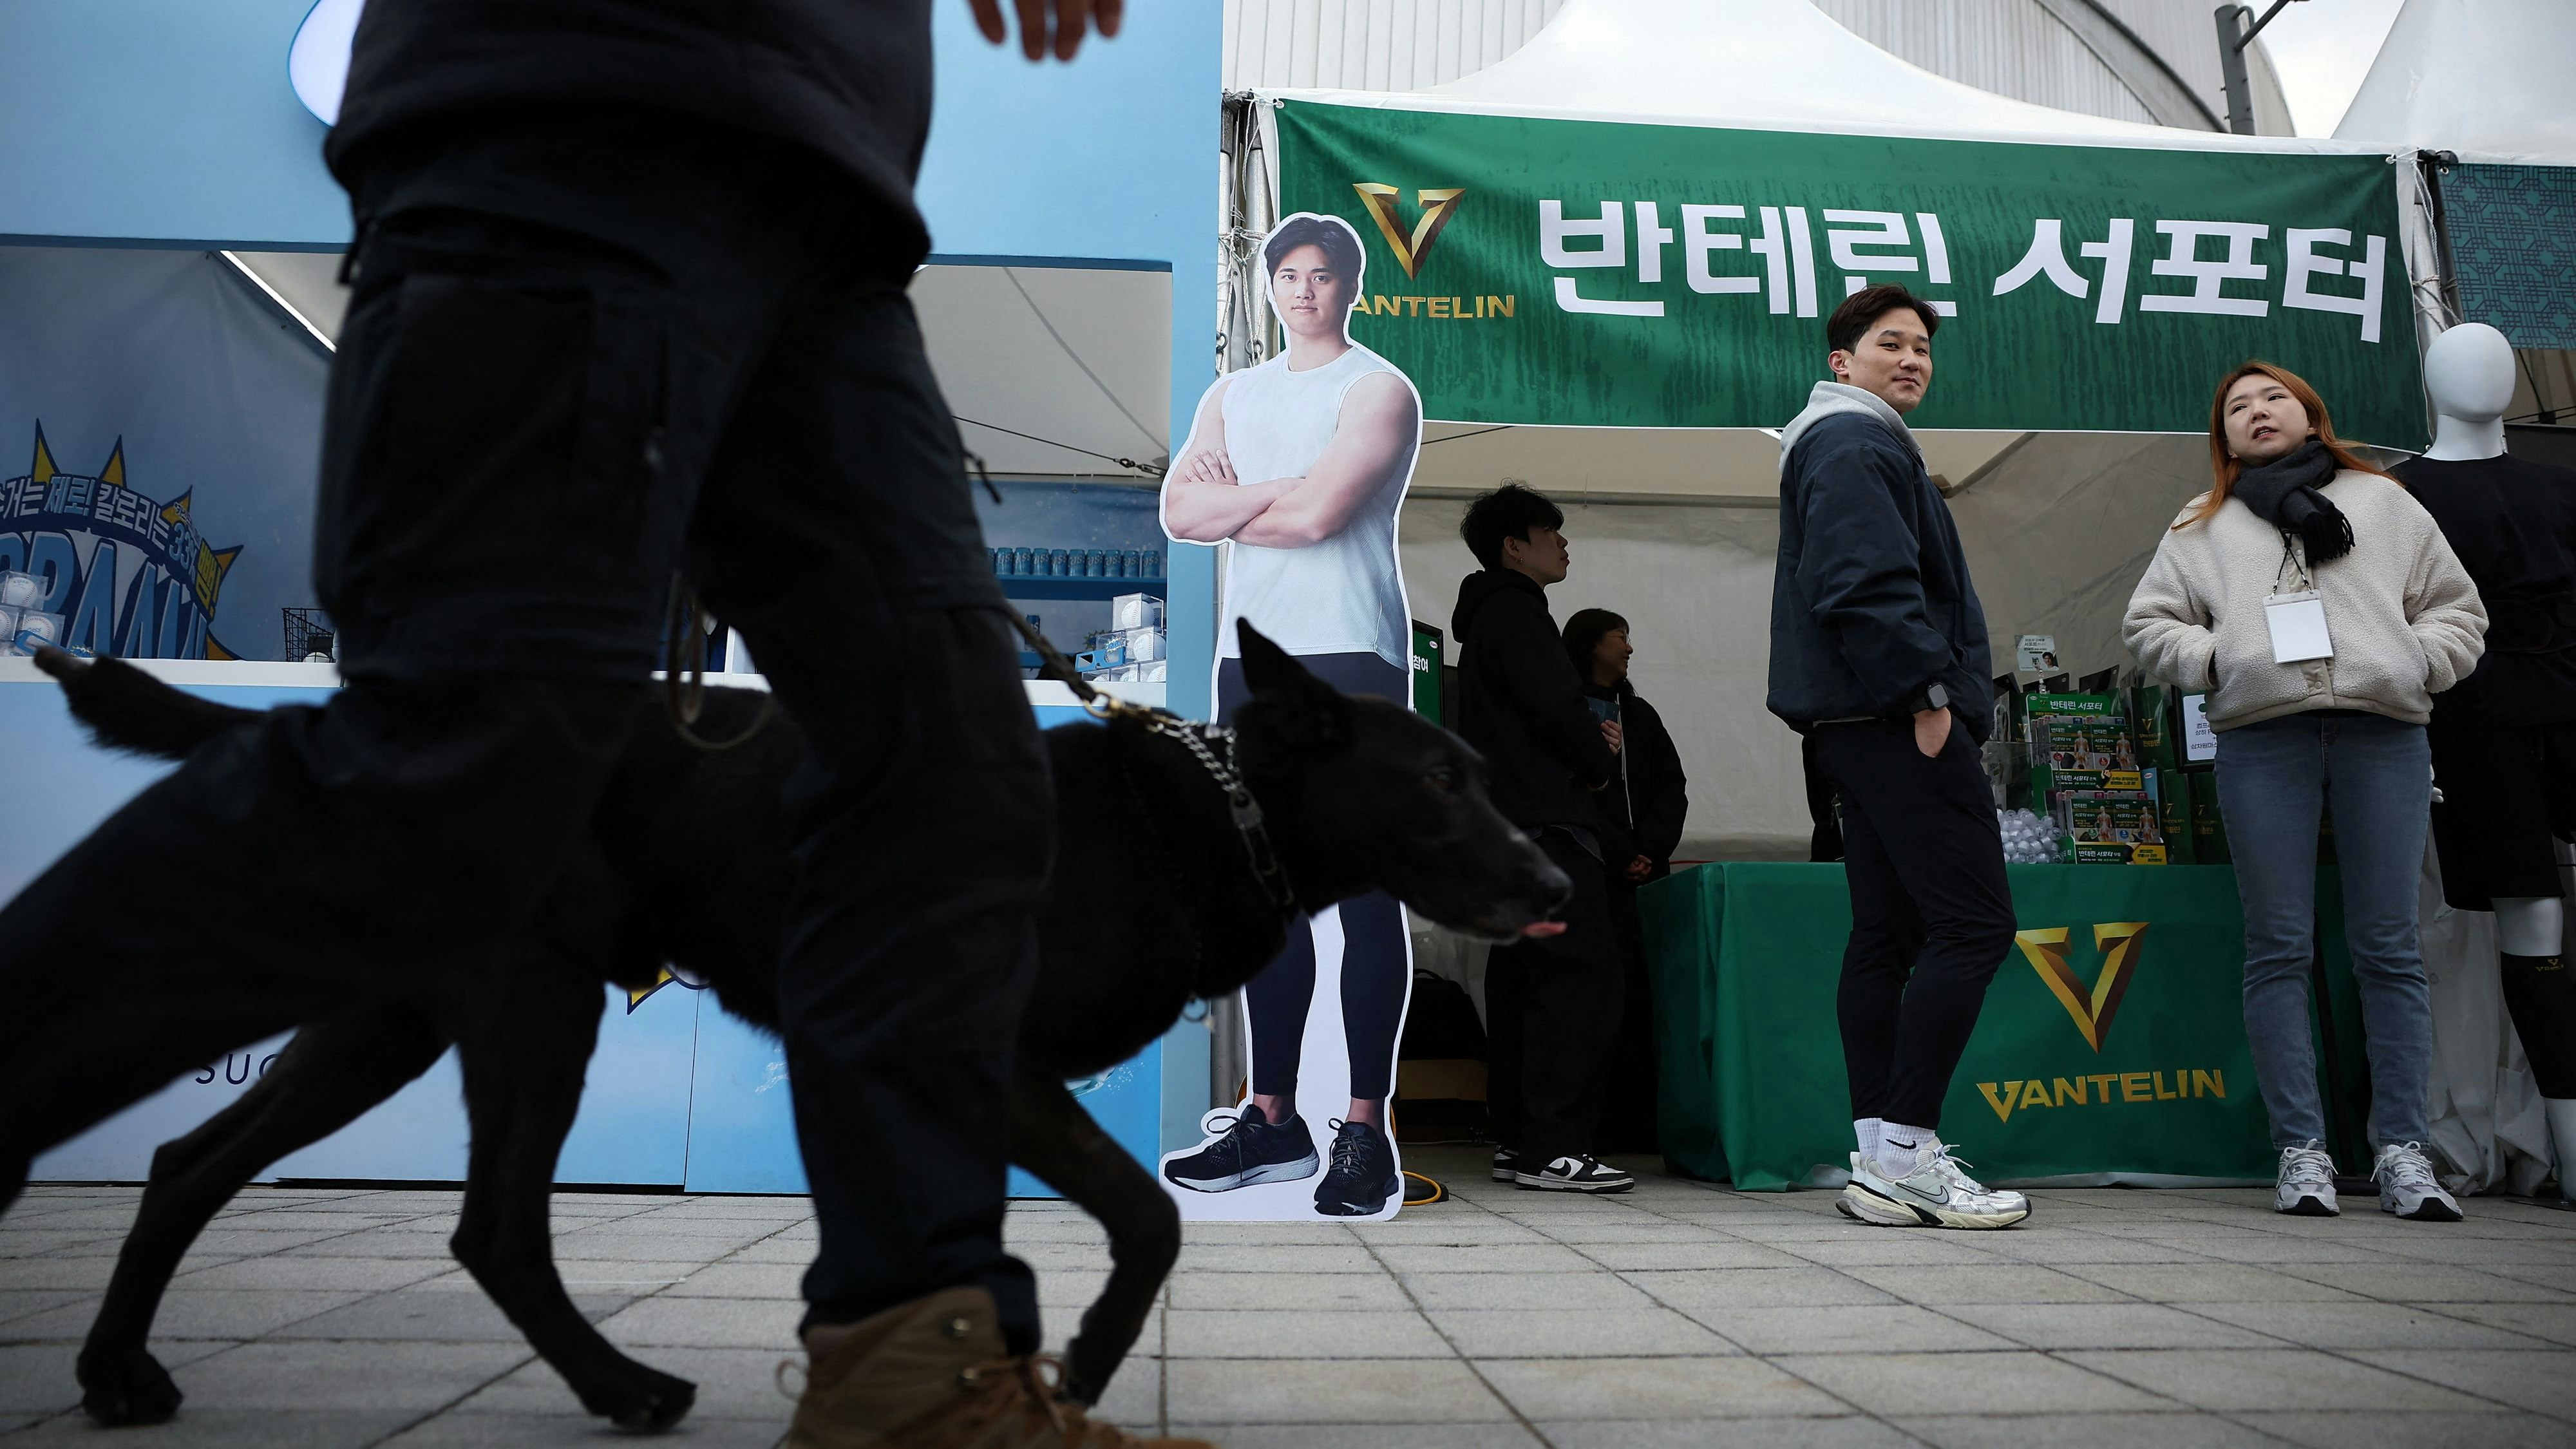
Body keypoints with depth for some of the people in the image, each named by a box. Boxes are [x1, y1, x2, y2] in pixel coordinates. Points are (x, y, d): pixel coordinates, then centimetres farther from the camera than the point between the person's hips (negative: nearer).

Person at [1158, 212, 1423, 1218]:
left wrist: (1232, 499, 2)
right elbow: (1180, 512, 6)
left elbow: (1320, 510, -13)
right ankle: (1273, 1119, 12)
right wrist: (1277, 494, -6)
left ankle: (1366, 1131, -5)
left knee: (1364, 892, -7)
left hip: (1352, 657, -6)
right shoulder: (1234, 395, 20)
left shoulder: (1378, 389, 2)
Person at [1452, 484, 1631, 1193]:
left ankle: (1516, 1141, 13)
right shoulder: (1515, 615, -8)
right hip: (1545, 825, -11)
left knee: (1519, 981, 10)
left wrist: (1589, 741, 6)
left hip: (1505, 830, 11)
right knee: (1583, 977, -13)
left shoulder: (1489, 619, 24)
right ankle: (1554, 1148, -15)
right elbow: (1558, 710, -17)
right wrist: (1602, 761, 1)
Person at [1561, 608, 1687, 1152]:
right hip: (1589, 877, -5)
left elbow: (1672, 787, 15)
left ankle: (1638, 1122, 1)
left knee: (1640, 999, -1)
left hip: (1640, 876, 5)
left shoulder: (1641, 715, 23)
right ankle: (1595, 1122, -8)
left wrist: (1651, 849, -2)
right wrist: (1622, 855, -10)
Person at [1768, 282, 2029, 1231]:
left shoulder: (1863, 444, 28)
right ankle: (1905, 1147, -11)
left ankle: (1878, 1162, 9)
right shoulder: (1853, 445, -7)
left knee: (1888, 933, 7)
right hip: (1899, 719, -11)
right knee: (1974, 923, -11)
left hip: (1864, 725, 11)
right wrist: (1928, 690, -18)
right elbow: (1867, 582, -20)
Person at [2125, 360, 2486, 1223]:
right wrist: (2216, 661, -3)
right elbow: (2149, 624, 14)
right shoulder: (2203, 526, 19)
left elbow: (2456, 607, 18)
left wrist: (2415, 663, -1)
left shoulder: (2384, 502, 20)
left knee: (2389, 950, -2)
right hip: (2262, 741, 0)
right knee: (2279, 950, -2)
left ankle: (2402, 1150, 1)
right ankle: (2301, 1150, 1)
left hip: (2382, 734, 0)